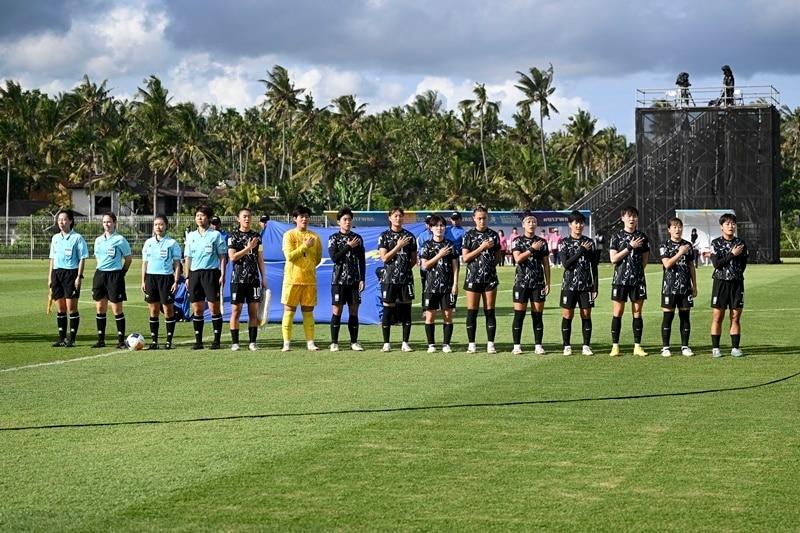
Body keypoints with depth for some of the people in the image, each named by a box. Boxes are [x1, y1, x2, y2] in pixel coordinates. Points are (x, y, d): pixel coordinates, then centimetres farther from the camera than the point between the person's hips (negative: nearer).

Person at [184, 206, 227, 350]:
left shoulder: (216, 235, 3)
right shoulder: (191, 236, 15)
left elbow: (222, 256, 2)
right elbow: (188, 258, 17)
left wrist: (222, 274, -6)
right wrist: (187, 277, 10)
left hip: (211, 273, -4)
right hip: (195, 273, 4)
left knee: (214, 308, -5)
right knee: (197, 309, 3)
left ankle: (217, 340, 0)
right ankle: (198, 341, 9)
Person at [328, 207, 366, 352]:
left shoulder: (358, 238, 9)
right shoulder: (334, 238, 2)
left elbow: (362, 261, 9)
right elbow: (334, 258, -10)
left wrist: (362, 279, 2)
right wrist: (348, 247, -12)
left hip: (354, 280, 2)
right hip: (339, 280, -2)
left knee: (354, 311, 2)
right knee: (337, 311, -3)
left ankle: (354, 342, 8)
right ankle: (334, 343, 1)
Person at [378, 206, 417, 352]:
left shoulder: (409, 236, 10)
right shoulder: (384, 236, 4)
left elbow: (414, 259, 14)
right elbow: (384, 258, -6)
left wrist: (406, 268, 2)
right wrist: (398, 246, -10)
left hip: (406, 279, 2)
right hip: (389, 279, -2)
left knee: (406, 309, 2)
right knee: (387, 309, -2)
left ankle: (405, 343, 8)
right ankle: (386, 343, 5)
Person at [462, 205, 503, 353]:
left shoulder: (493, 235, 8)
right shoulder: (469, 235, 2)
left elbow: (498, 257, 14)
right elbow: (465, 257, -4)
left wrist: (493, 262, -4)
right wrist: (481, 248, -11)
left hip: (490, 278, 1)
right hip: (473, 278, -1)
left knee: (490, 312, 2)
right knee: (472, 312, 0)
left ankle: (490, 344, 4)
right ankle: (471, 344, 5)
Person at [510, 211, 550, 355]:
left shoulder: (542, 242, 8)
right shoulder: (518, 241, 3)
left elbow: (546, 264, 9)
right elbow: (517, 258, -12)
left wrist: (548, 283, 3)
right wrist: (532, 249, -14)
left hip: (538, 284, 2)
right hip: (521, 283, -2)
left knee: (538, 315, 2)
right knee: (519, 315, -2)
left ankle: (538, 346, 6)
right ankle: (517, 346, 3)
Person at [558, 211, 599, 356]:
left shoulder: (589, 242, 7)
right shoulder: (564, 242, 2)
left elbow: (594, 267, 8)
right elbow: (566, 264, -10)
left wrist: (595, 287, 3)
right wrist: (581, 251, -14)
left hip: (586, 285, 2)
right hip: (569, 284, -2)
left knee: (586, 315, 1)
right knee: (567, 315, -1)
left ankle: (586, 346, 7)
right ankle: (567, 347, 6)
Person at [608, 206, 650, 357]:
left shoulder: (642, 237, 8)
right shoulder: (617, 236, 1)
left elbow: (644, 260, 14)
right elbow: (613, 258, -7)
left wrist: (636, 271, 5)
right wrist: (630, 247, -11)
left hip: (638, 280, 2)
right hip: (620, 280, -2)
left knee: (637, 312, 3)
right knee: (617, 312, -2)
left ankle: (637, 346, 7)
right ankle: (615, 346, 3)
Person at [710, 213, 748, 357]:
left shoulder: (741, 243, 8)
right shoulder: (716, 243, 0)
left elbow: (743, 265, 9)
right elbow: (716, 263, -11)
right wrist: (732, 254, -13)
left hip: (737, 283, 2)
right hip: (720, 283, -2)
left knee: (736, 317, 3)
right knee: (717, 317, -1)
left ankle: (735, 347, 9)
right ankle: (715, 348, 4)